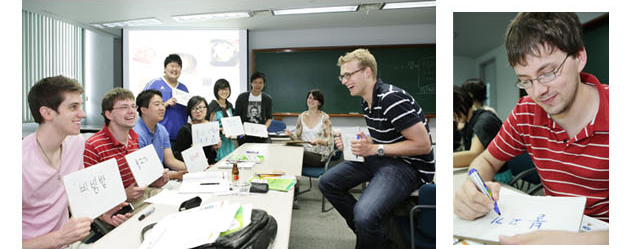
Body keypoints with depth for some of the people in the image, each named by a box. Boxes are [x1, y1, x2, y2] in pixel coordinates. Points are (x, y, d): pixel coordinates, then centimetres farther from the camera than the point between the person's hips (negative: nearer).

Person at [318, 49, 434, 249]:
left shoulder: (391, 98, -22)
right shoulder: (366, 101, 8)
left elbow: (423, 145, -21)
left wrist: (374, 149, -21)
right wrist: (350, 142, 1)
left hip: (409, 165, -9)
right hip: (381, 158, 10)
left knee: (364, 215, -31)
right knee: (327, 182, 4)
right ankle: (365, 231, 17)